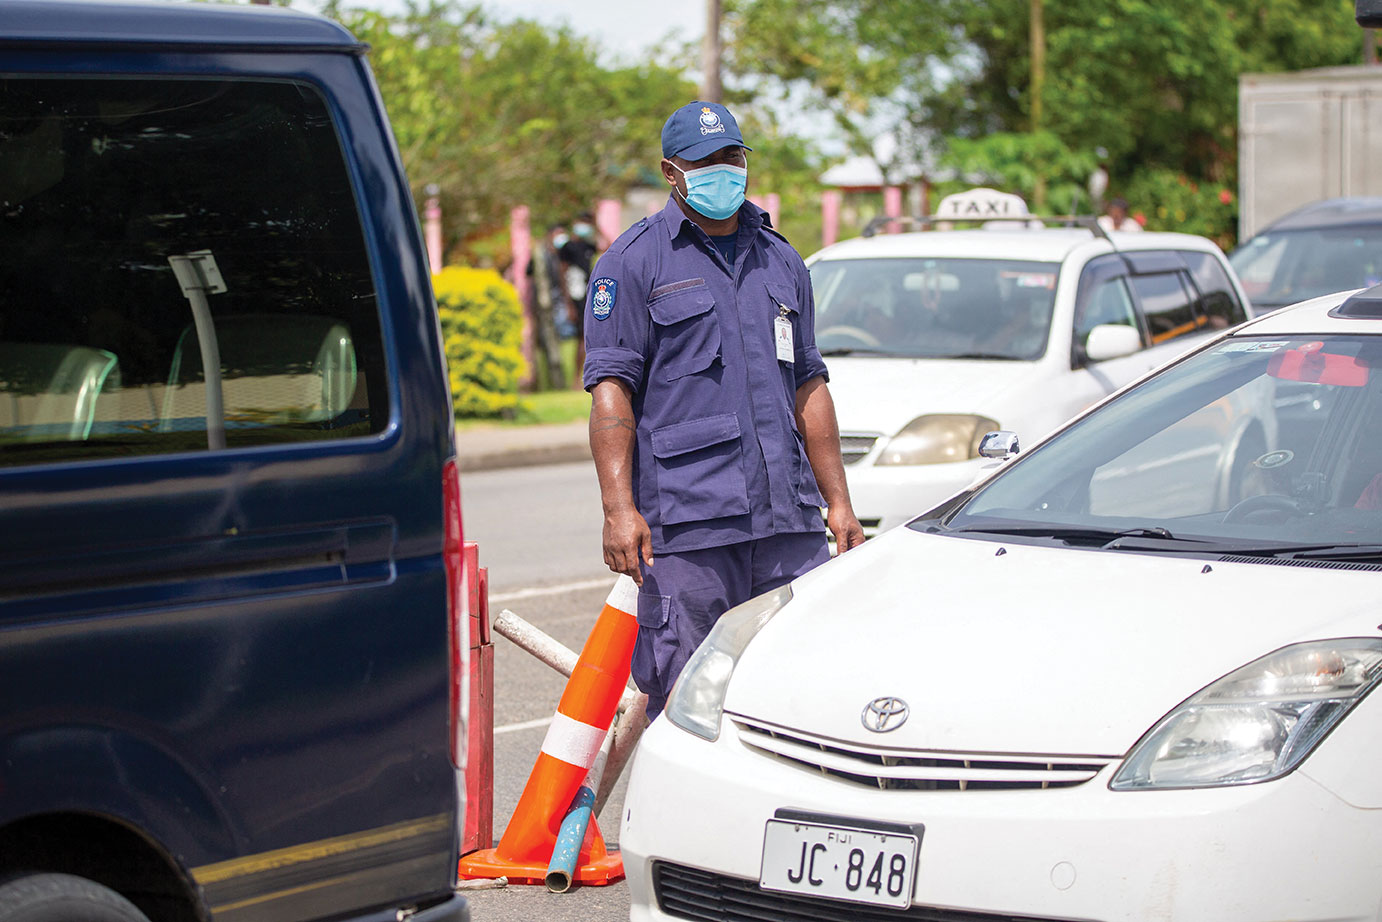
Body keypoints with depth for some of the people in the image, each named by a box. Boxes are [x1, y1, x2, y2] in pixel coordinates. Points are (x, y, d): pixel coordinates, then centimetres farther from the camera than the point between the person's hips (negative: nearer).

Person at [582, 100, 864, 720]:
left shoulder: (781, 262, 20)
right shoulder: (634, 262, 3)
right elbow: (611, 386, -5)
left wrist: (837, 501, 17)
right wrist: (618, 505, -15)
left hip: (789, 520, 5)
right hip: (684, 525, -5)